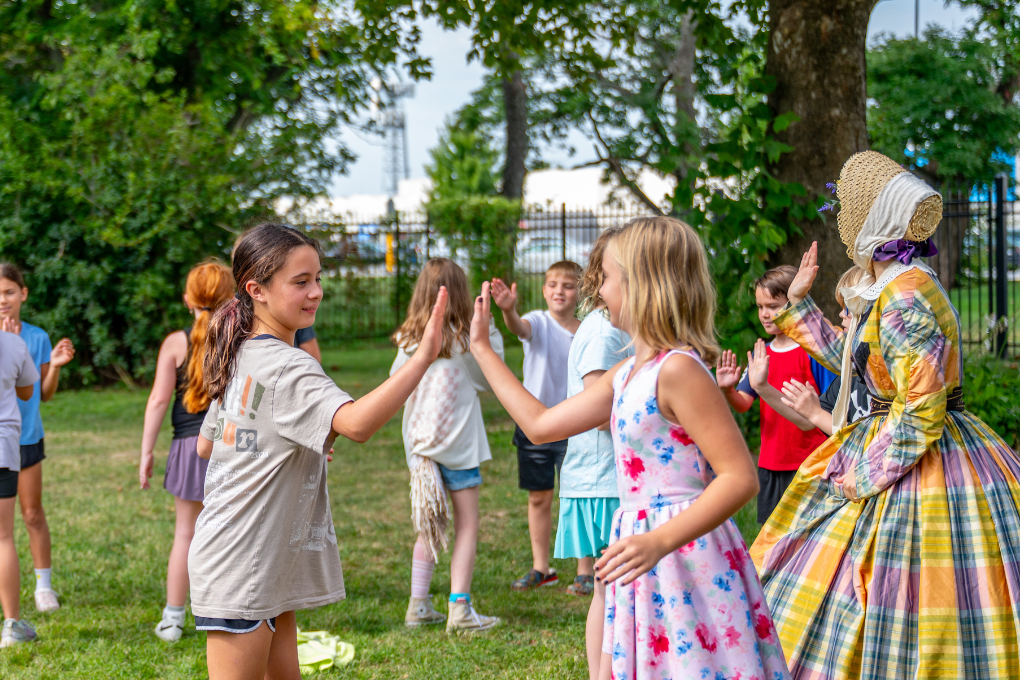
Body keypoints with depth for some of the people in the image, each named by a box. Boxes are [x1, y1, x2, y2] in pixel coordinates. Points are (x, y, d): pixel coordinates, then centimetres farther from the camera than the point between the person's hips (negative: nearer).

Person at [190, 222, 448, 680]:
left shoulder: (240, 355, 10)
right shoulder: (287, 368, -20)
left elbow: (206, 444, 22)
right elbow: (356, 423, -39)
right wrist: (423, 357, -44)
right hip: (240, 569, -10)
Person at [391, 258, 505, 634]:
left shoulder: (409, 340, -1)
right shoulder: (463, 339, -11)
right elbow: (488, 380, 3)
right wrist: (491, 336, 11)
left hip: (420, 443, 5)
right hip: (458, 443, -5)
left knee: (430, 526, 15)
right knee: (467, 525, 1)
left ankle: (418, 606, 14)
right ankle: (460, 609, -6)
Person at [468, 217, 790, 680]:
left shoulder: (678, 369, -14)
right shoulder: (626, 373, 15)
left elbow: (740, 477, -20)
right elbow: (541, 425, 23)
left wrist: (660, 541, -30)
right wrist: (481, 348, 31)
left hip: (684, 559, -9)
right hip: (646, 572, 9)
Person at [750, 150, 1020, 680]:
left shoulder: (905, 299, -21)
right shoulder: (886, 291, 10)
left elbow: (921, 409, -23)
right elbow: (852, 360, 26)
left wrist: (865, 476, -15)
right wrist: (800, 304, 30)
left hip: (922, 471, -10)